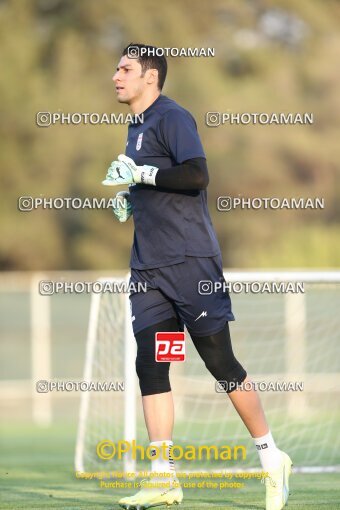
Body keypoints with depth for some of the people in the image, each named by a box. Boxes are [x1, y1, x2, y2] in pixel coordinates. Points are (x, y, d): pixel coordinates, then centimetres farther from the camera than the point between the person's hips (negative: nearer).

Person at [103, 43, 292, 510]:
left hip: (191, 261, -8)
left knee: (220, 362, -5)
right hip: (148, 267, 8)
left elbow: (196, 175, -22)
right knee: (149, 364, -2)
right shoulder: (137, 128, 19)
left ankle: (273, 460, 8)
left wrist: (141, 174, -18)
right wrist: (129, 199, 13)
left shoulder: (173, 118, -9)